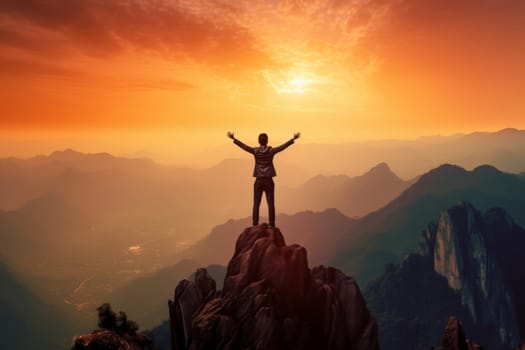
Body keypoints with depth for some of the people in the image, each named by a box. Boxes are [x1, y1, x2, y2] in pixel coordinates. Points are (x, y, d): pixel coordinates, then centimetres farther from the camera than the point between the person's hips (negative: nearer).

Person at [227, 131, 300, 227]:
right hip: (269, 181, 0)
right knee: (271, 204, 3)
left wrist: (233, 138, 3)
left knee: (256, 204, 5)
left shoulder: (255, 151, -6)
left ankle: (255, 225, 3)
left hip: (259, 181, 0)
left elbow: (243, 146, -4)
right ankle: (272, 225, 2)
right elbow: (284, 146, -5)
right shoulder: (271, 151, -6)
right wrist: (294, 138, 0)